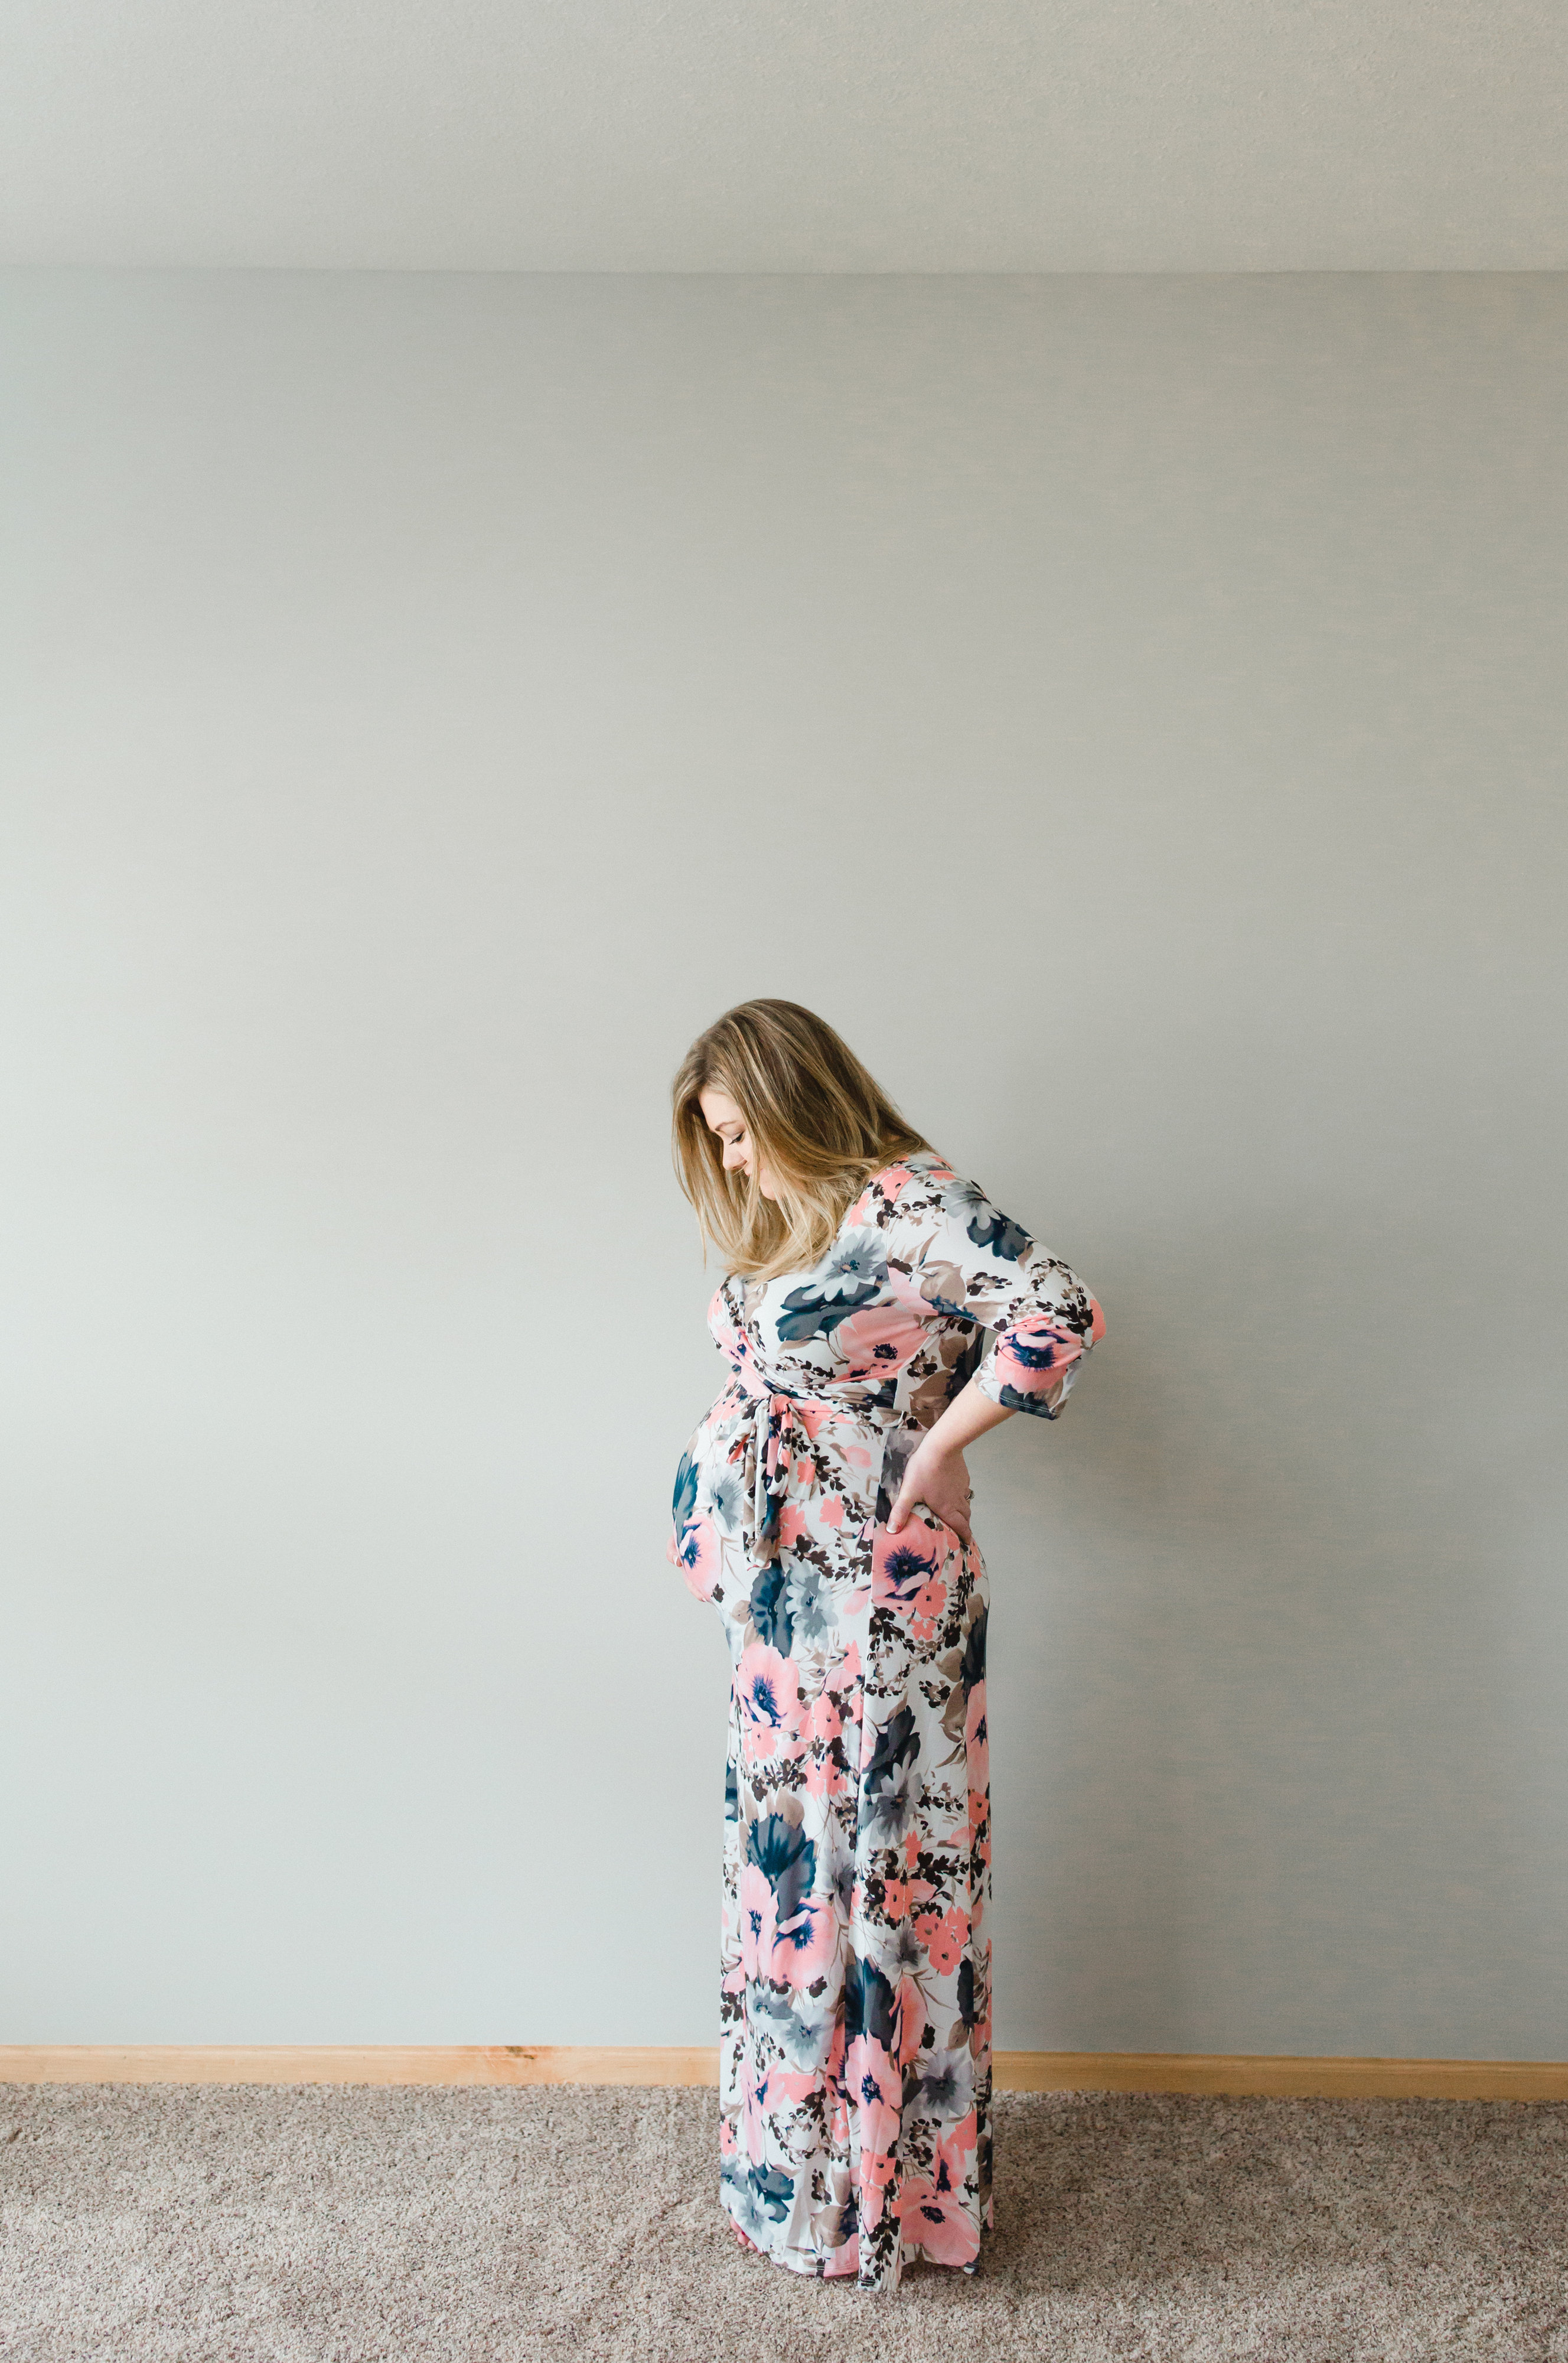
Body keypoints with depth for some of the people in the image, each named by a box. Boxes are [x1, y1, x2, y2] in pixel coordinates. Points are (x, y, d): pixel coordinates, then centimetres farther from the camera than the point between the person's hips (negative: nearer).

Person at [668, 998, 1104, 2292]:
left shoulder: (913, 1200, -15)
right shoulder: (785, 1228, 12)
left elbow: (1060, 1313, -25)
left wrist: (935, 1450, -18)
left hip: (884, 1582, -9)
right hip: (782, 1583, 9)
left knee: (887, 1851, 4)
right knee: (791, 1845, 17)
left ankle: (895, 2174, 22)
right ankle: (801, 2149, 35)